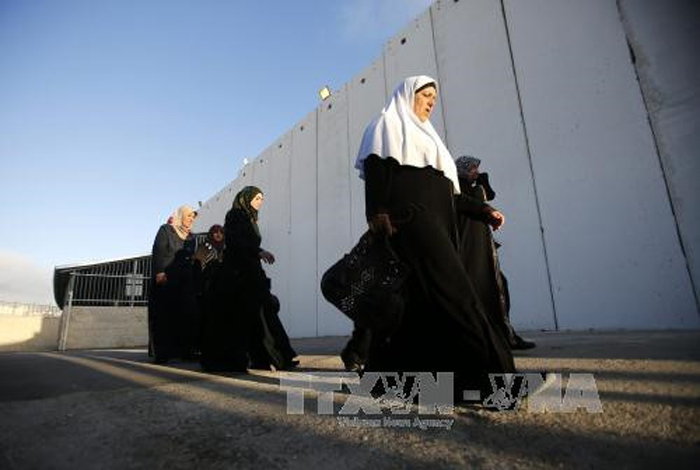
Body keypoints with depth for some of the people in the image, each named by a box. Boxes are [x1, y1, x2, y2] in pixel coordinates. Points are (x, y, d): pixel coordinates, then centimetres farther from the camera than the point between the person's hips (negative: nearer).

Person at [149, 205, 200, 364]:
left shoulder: (191, 237, 17)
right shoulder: (166, 229, 3)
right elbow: (157, 251, -7)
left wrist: (190, 277, 10)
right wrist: (159, 272, -19)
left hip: (184, 280, 5)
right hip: (165, 278, -5)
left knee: (185, 313, -3)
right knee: (164, 314, -5)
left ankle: (184, 350, 0)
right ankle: (162, 352, -2)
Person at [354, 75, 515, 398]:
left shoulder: (422, 133, 34)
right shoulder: (388, 123, 9)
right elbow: (375, 169, -8)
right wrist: (378, 214, -22)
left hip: (432, 222, 9)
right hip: (408, 216, -9)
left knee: (418, 299, 4)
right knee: (449, 289, -20)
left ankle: (390, 370, 11)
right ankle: (488, 375, -23)